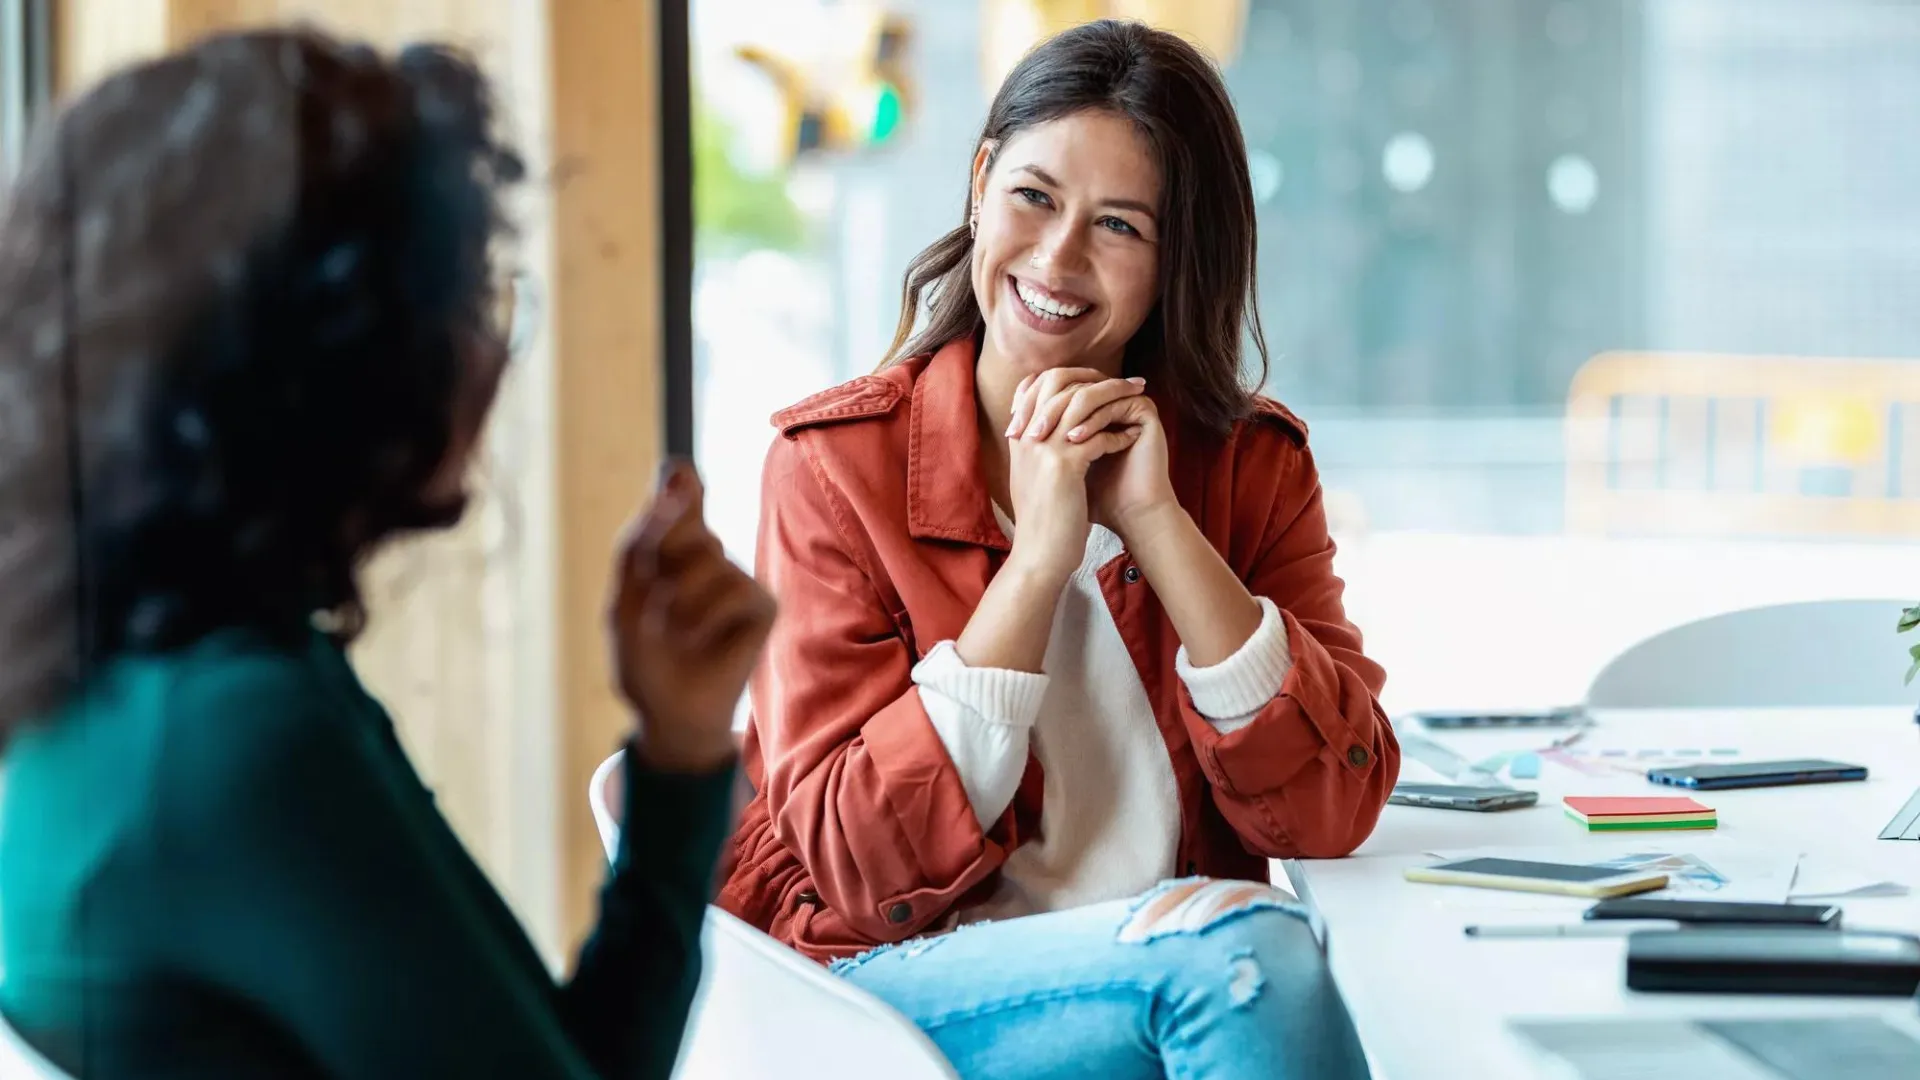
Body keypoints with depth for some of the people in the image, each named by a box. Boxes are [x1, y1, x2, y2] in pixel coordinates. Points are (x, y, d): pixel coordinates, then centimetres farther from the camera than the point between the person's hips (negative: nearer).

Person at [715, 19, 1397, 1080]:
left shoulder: (1252, 465, 6)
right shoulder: (835, 464, -3)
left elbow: (1332, 812, -7)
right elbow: (858, 864, -11)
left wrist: (1155, 523, -14)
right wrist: (1039, 556, -16)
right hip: (900, 982, -3)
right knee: (1243, 944, -30)